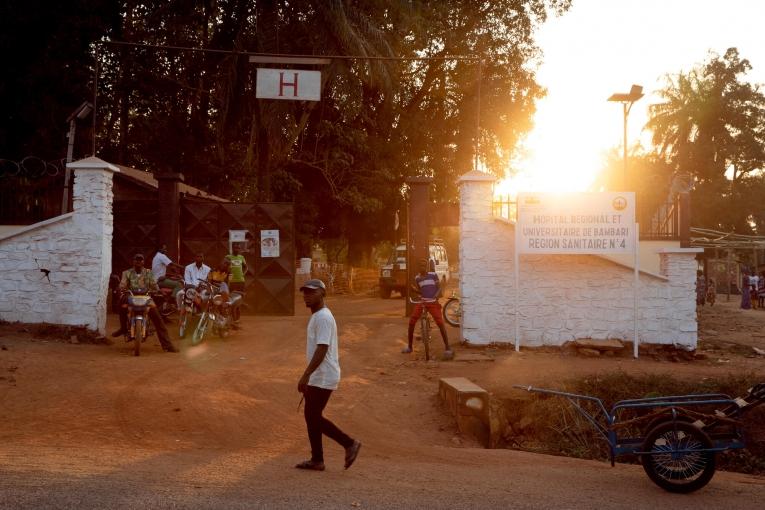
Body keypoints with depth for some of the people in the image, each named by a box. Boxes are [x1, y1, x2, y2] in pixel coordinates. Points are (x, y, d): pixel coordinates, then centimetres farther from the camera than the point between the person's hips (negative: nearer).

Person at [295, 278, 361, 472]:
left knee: (313, 416, -5)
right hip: (317, 377, 10)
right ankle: (316, 460, 18)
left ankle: (349, 444, 4)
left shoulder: (323, 317, -17)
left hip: (323, 378, -10)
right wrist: (308, 377, 24)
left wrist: (305, 375, -29)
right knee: (311, 415, 12)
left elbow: (322, 349, -26)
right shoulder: (316, 317, 14)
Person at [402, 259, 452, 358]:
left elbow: (439, 288, -3)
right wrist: (414, 289, 1)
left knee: (440, 323, -15)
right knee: (411, 322, -4)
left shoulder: (433, 275, -2)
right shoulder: (417, 278, 8)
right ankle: (409, 346, 12)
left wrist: (436, 296, -20)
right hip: (421, 302, 3)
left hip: (433, 302, -3)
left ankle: (447, 348, -7)